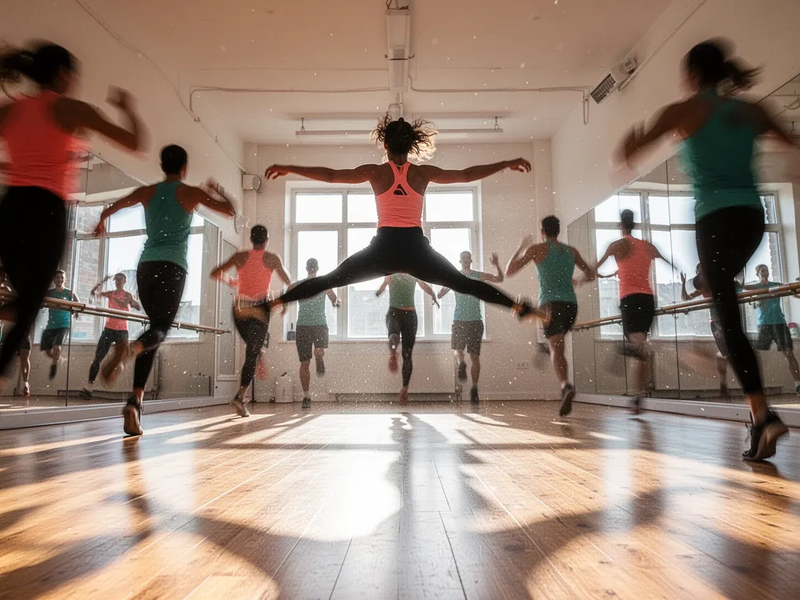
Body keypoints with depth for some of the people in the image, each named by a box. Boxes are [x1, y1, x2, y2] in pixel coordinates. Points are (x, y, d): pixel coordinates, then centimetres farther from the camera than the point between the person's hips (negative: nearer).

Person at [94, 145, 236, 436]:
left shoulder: (147, 192, 15)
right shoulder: (191, 193, 4)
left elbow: (110, 209, 29)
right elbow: (231, 210, 6)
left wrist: (101, 222, 52)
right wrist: (216, 190, 26)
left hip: (145, 266, 4)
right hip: (172, 267, -4)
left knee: (156, 326, 12)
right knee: (161, 328, -4)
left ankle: (137, 401, 1)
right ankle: (127, 350, -42)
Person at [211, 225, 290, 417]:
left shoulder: (240, 256, 5)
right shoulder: (272, 258, -1)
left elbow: (215, 273, 7)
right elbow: (288, 281, 6)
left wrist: (229, 282, 25)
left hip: (240, 309, 3)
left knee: (252, 347, 29)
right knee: (252, 354, -3)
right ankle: (239, 397, -12)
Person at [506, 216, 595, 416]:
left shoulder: (537, 249, 4)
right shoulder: (571, 251, 16)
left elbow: (509, 272, 7)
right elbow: (591, 275, 24)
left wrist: (521, 247, 19)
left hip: (551, 304, -4)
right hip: (571, 304, 5)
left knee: (557, 350, -13)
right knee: (557, 345, 26)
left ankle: (566, 386, -37)